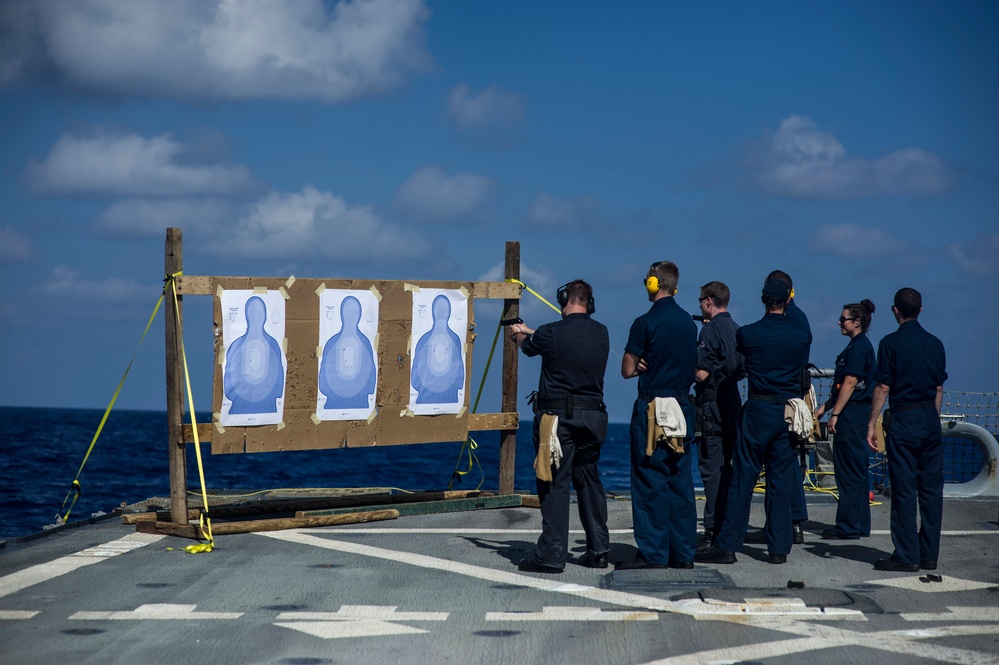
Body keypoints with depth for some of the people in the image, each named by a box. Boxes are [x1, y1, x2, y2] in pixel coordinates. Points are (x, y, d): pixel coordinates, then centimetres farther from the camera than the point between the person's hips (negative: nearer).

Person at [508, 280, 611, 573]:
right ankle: (598, 550, 18)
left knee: (555, 483, -4)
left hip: (558, 415, -5)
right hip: (592, 416, 5)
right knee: (589, 481, 15)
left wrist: (519, 335, 38)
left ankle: (552, 554, -5)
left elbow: (528, 346, 12)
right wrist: (529, 331, 36)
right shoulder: (601, 333, 6)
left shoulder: (550, 333, -10)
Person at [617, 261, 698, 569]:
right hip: (683, 406, 7)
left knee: (650, 482, -2)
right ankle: (683, 552, 12)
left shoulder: (646, 323, -12)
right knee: (680, 480, 10)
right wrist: (656, 365, 8)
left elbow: (628, 370, -10)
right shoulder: (689, 322, 10)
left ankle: (653, 553, -1)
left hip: (653, 408, -7)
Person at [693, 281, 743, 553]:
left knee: (711, 468, -8)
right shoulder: (735, 329, 13)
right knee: (725, 467, 13)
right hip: (732, 405, 9)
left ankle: (713, 531, -9)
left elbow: (701, 373, -18)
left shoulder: (710, 330, -13)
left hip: (712, 405, -9)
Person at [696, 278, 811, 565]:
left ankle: (727, 546, -1)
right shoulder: (801, 336, 2)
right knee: (781, 481, 7)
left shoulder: (747, 334, -4)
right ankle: (779, 548, 8)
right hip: (790, 411, 2)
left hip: (758, 410, -2)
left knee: (743, 478, -1)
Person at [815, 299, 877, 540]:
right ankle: (860, 526, 18)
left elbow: (850, 384, -18)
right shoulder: (860, 345, 17)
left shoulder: (858, 347, -14)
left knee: (849, 472, -7)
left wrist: (835, 414, -18)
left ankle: (848, 527, -4)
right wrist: (825, 407, 20)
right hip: (858, 414, 10)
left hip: (852, 416, -10)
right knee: (857, 471, 13)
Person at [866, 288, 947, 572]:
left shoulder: (891, 343, -7)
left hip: (903, 420, -5)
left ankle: (907, 556, -1)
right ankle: (929, 554, 11)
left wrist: (872, 424, -4)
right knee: (931, 489, 8)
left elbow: (883, 388, -9)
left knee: (904, 489, -2)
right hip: (930, 420, 5)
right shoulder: (935, 344, 8)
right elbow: (939, 389, 12)